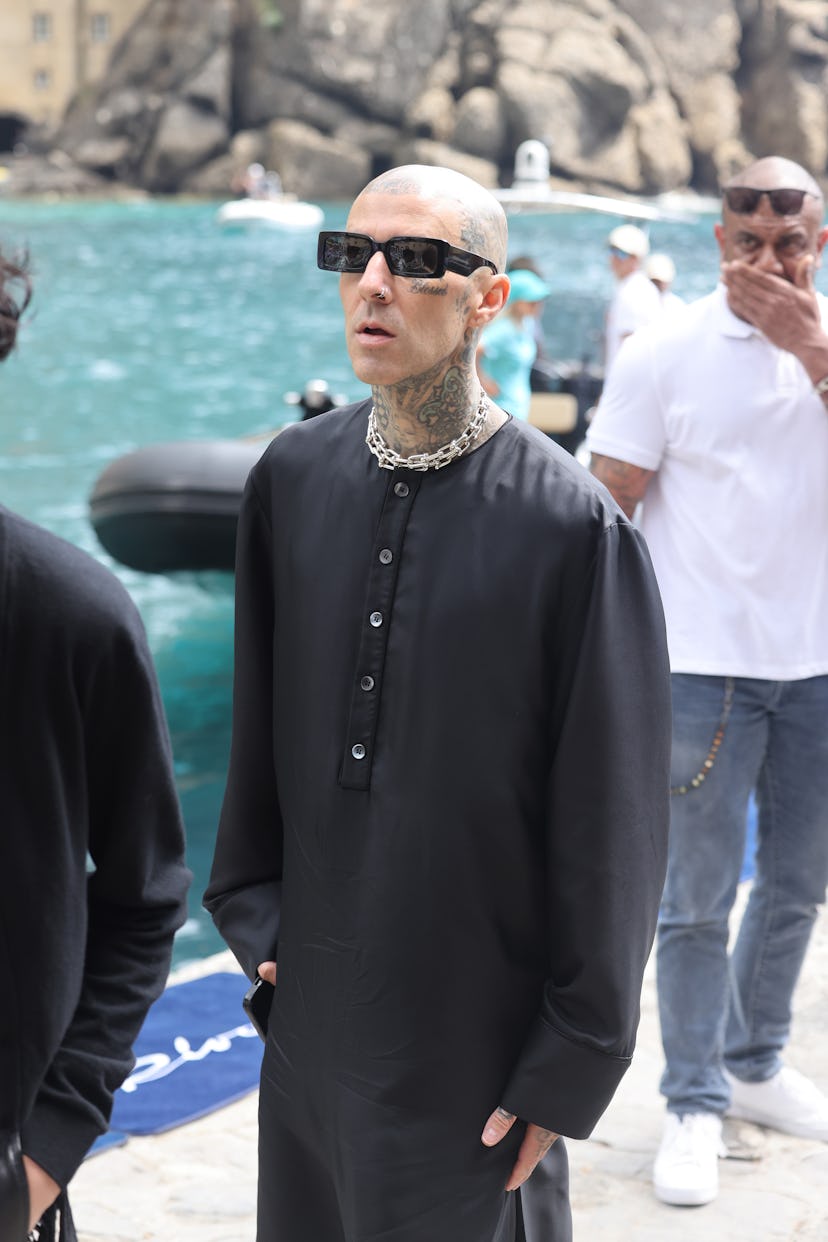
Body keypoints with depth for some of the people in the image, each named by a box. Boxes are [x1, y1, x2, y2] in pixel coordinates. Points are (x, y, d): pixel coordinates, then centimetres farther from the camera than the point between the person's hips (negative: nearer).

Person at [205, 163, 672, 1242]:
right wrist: (252, 911, 11)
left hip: (476, 1032, -5)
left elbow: (611, 826, -12)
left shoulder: (574, 525, -16)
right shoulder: (293, 475, 0)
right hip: (309, 1000, 5)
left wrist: (572, 1068, -9)